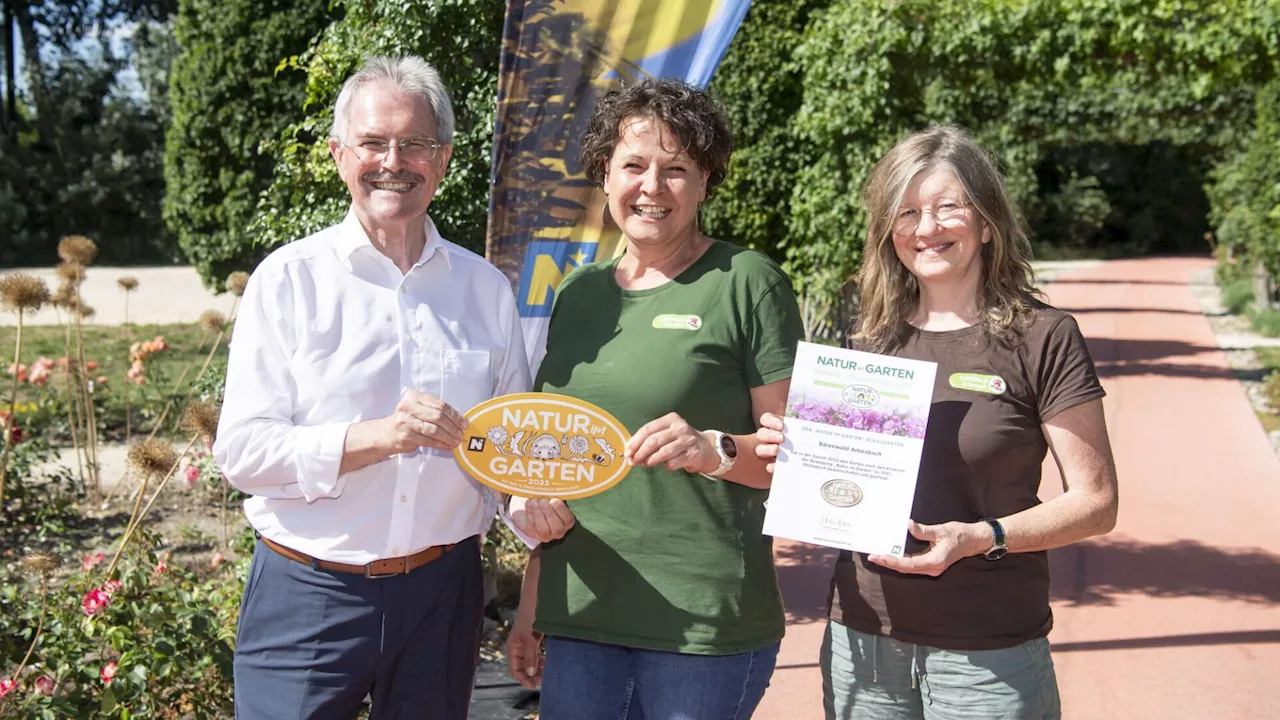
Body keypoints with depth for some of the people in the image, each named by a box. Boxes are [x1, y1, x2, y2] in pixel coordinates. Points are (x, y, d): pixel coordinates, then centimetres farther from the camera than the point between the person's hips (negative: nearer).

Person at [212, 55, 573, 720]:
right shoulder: (290, 278, -3)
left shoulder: (486, 288, 6)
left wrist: (531, 497, -9)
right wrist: (374, 436, -23)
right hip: (308, 595, -2)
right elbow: (240, 450, -10)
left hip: (442, 591, 3)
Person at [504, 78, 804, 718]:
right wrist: (530, 605, 15)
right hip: (579, 614, 5)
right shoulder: (578, 293, 11)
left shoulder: (747, 283, -5)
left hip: (704, 623, -4)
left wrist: (714, 449, -24)